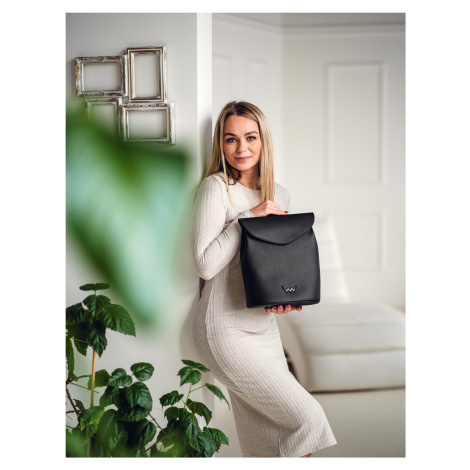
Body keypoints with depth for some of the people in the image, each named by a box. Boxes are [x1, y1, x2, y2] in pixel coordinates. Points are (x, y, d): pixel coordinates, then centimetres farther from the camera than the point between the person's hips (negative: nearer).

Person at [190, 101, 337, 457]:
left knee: (270, 434, 10)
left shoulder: (279, 194, 10)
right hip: (226, 330, -7)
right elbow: (205, 264, -18)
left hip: (265, 325, 7)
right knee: (306, 416, -8)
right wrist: (249, 216, -18)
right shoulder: (216, 188, -10)